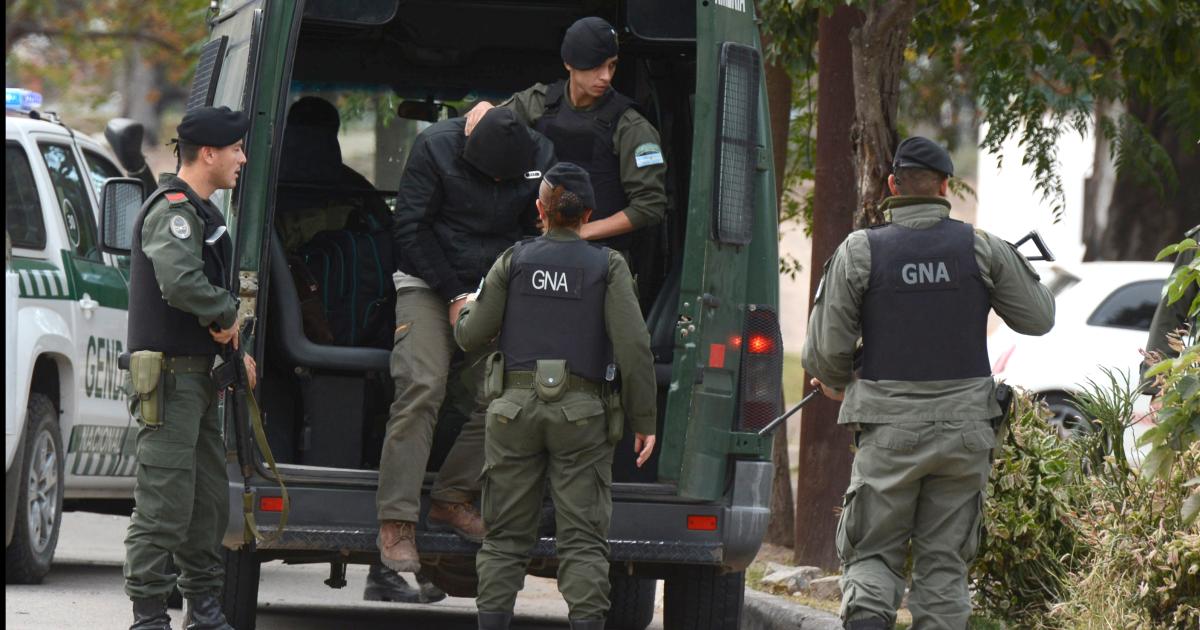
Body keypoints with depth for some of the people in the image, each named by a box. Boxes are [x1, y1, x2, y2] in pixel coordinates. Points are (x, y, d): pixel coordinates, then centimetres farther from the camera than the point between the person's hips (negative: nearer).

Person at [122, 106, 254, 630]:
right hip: (170, 374, -10)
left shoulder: (201, 212, 20)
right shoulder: (172, 210, -14)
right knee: (165, 504, -9)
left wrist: (235, 347, 9)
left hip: (197, 374, 10)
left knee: (210, 498, 15)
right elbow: (180, 283, -30)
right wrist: (228, 314, -14)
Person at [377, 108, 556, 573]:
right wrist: (454, 296, -12)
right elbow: (410, 228, -9)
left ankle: (452, 499, 4)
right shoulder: (436, 147, -12)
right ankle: (396, 521, -21)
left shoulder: (540, 159, -3)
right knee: (421, 390, -19)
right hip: (429, 285, -4)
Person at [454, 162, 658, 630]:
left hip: (516, 406, 1)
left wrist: (465, 312, 30)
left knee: (505, 538, 7)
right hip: (580, 414, -1)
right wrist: (643, 421, -1)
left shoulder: (514, 261, 5)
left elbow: (471, 337, 6)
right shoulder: (608, 267, 2)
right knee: (583, 539, -2)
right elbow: (633, 346, -6)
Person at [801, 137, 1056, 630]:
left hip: (890, 429, -1)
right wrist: (1021, 271, 29)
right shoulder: (981, 248, -2)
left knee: (872, 554, 7)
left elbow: (825, 351, -4)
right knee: (944, 562, 9)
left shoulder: (858, 252, -5)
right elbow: (1038, 318, 8)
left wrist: (835, 383, 19)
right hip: (964, 430, 1)